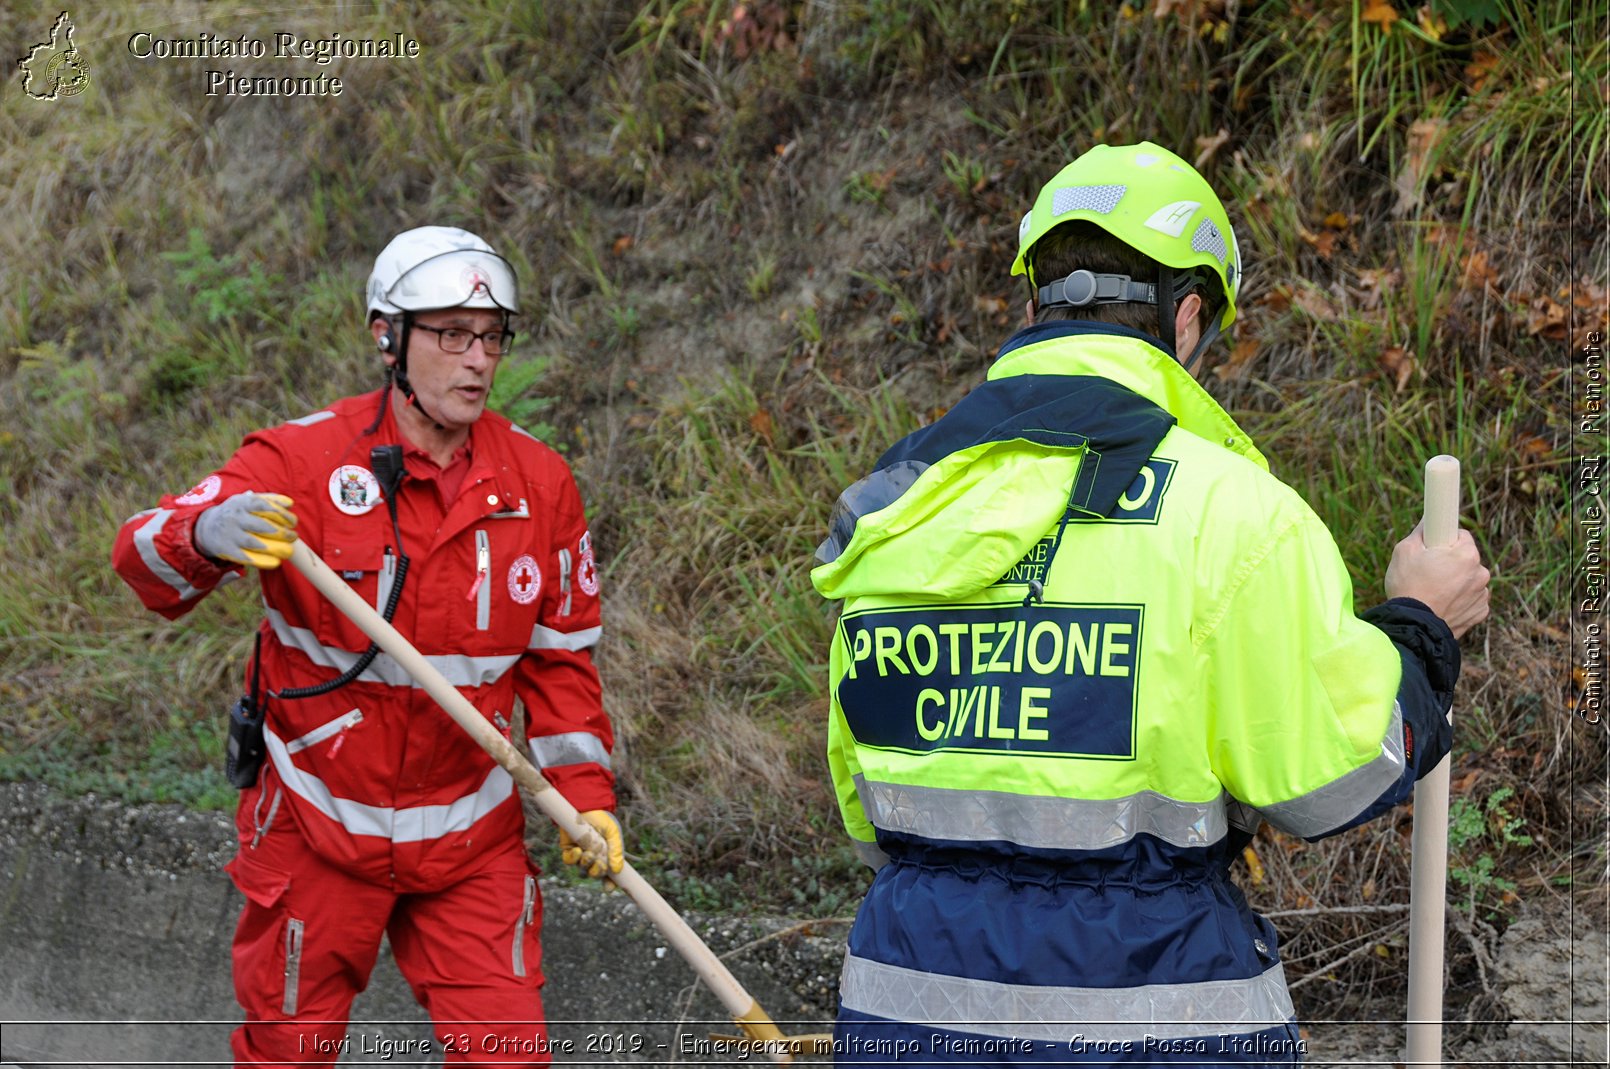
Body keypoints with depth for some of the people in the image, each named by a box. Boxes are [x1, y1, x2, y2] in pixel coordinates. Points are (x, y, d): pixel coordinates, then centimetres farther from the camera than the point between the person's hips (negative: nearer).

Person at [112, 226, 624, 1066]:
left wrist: (585, 792, 0)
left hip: (471, 837, 2)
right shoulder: (302, 460, -12)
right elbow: (142, 557, -19)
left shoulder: (539, 483, -1)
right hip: (317, 823, -2)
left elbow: (559, 658, 9)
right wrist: (209, 534, -41)